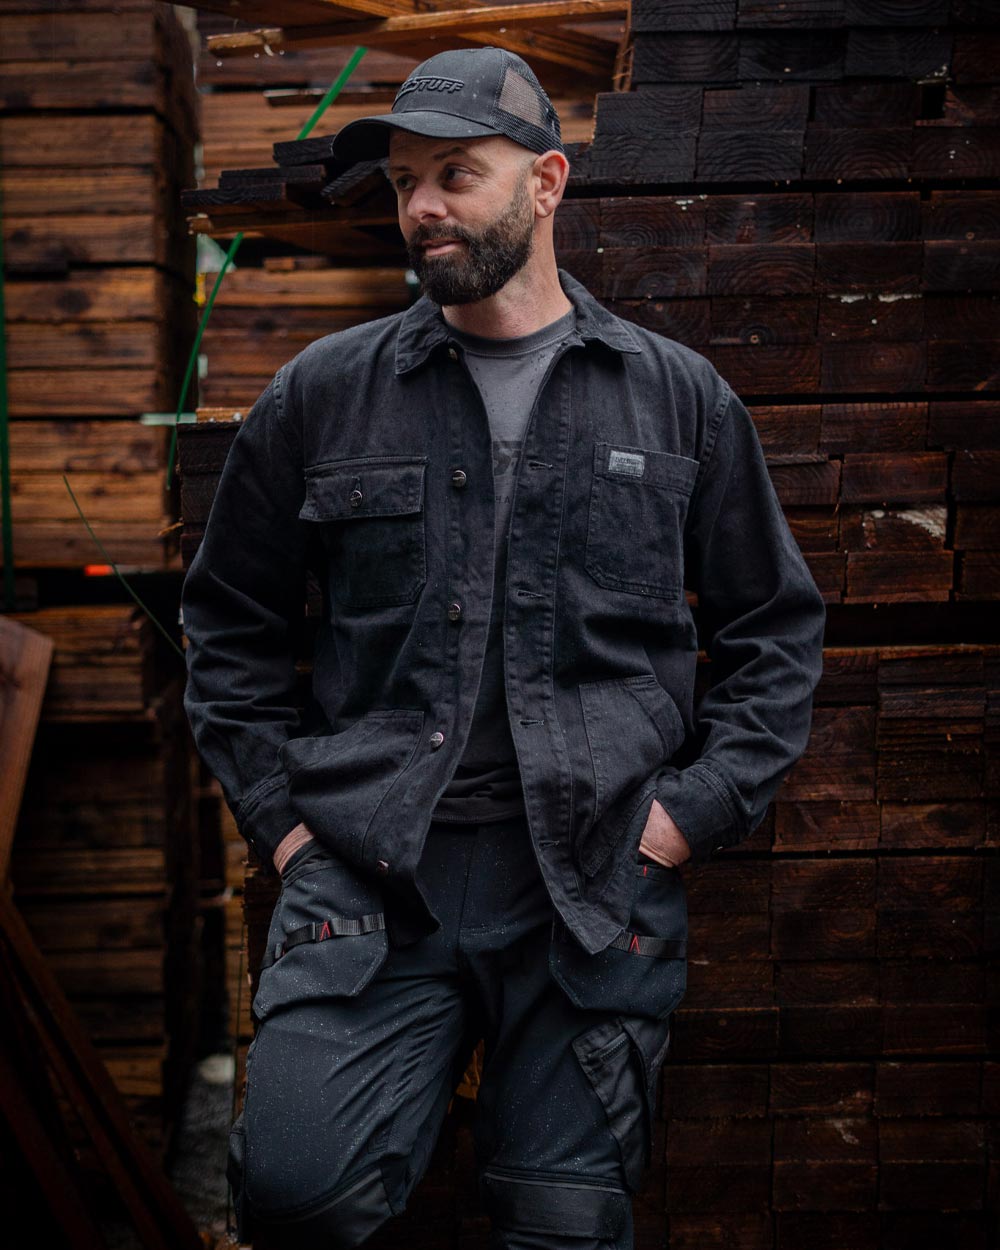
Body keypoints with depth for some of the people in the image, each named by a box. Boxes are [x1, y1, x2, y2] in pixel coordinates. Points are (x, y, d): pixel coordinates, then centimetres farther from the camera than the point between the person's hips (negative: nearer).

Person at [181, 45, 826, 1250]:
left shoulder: (679, 399, 8)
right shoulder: (323, 393, 7)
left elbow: (775, 624, 14)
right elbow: (229, 615, 15)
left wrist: (699, 804, 2)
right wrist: (275, 808, 6)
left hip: (597, 875, 0)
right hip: (366, 867, 0)